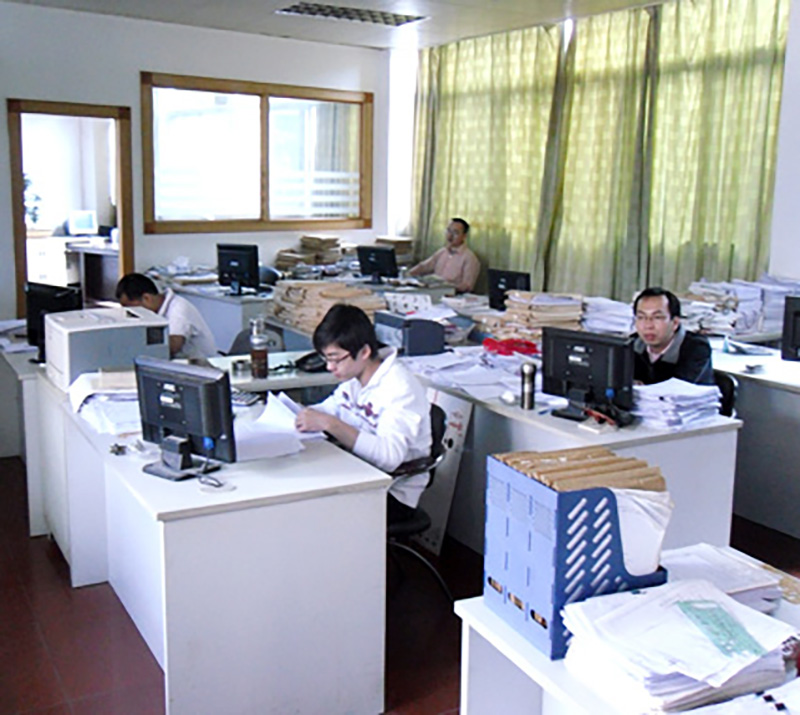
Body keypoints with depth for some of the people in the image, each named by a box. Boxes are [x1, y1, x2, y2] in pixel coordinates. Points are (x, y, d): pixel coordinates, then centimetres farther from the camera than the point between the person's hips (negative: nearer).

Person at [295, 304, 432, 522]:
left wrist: (330, 424, -37)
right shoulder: (355, 377, 2)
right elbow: (330, 407, 18)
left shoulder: (400, 389, -23)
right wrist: (300, 412, -3)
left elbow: (389, 456, -34)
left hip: (394, 495, -7)